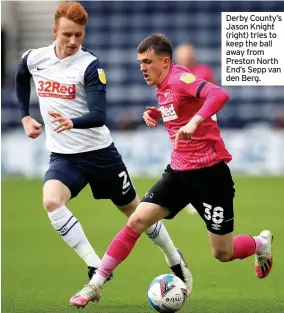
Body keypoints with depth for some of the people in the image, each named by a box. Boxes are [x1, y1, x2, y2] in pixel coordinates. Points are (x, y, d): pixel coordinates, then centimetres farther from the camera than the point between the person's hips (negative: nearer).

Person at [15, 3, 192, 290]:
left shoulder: (90, 66, -17)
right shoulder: (35, 59, -4)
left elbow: (99, 116, -26)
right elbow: (20, 79, 22)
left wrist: (72, 123, -45)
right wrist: (25, 117, 15)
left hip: (99, 152, -2)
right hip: (63, 156, 3)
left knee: (134, 210, 11)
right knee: (51, 202, -28)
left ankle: (175, 259, 36)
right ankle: (97, 269, -22)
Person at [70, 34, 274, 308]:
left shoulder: (180, 79, -19)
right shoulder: (161, 87, 7)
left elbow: (220, 94, -36)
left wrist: (194, 122, -48)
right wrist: (156, 114, 8)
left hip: (210, 172, -7)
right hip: (179, 171, 7)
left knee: (223, 254, 2)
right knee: (136, 221, -8)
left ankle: (261, 243, 35)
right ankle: (95, 285, -4)